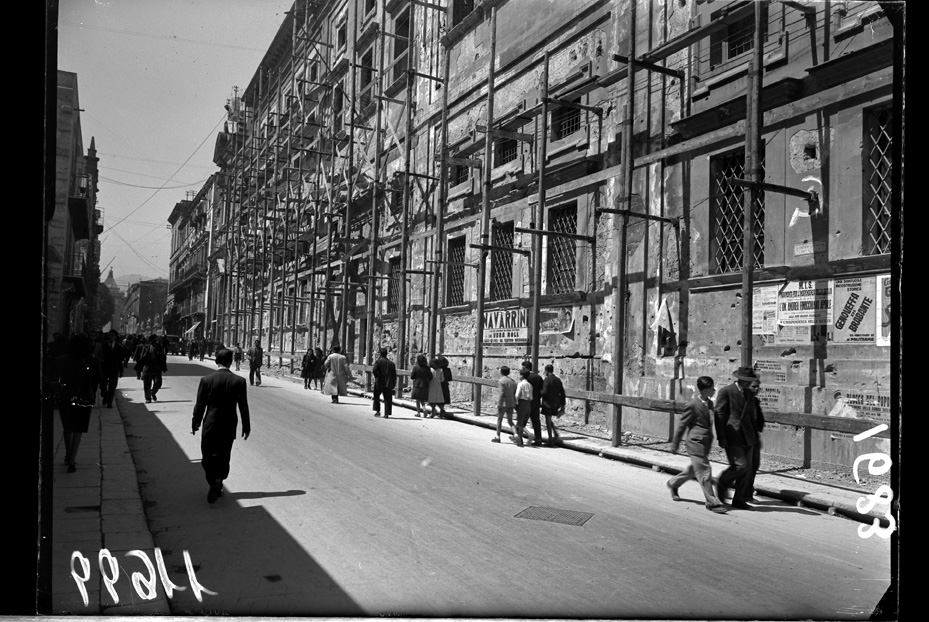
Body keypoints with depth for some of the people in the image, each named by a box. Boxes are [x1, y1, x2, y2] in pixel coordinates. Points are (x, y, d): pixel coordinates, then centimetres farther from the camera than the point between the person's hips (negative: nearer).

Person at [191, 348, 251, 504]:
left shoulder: (206, 380, -8)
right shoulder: (239, 381, -7)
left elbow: (200, 405, -4)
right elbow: (243, 407, -4)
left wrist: (195, 424, 9)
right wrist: (246, 427, 6)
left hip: (210, 425, -1)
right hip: (229, 426, 1)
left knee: (208, 457, 10)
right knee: (223, 457, 15)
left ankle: (214, 484, -8)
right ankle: (217, 484, 6)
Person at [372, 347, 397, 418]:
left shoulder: (378, 361, -4)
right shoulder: (391, 363, 9)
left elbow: (374, 371, -17)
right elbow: (394, 375, 8)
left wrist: (377, 377, 1)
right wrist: (394, 384, 12)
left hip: (379, 383, -3)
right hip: (388, 384, 3)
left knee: (376, 397, 14)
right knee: (388, 399, 4)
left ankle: (378, 411, 7)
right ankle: (387, 414, 0)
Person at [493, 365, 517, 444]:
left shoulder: (501, 381, -11)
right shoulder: (513, 381, 9)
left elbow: (502, 393, -17)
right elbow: (514, 394, 10)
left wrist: (499, 405, -16)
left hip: (503, 403, -6)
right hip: (511, 403, 6)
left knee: (499, 419, 10)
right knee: (510, 421, 10)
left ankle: (497, 437, 18)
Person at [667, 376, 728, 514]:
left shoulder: (710, 403, 8)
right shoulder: (692, 405, -16)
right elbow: (682, 425, -9)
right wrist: (675, 444, -3)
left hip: (706, 442, 9)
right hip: (695, 442, -8)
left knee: (694, 469, 19)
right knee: (704, 471, -5)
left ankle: (673, 483, 39)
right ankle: (712, 502, 3)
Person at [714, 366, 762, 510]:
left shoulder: (750, 394, 13)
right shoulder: (726, 391, -7)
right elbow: (719, 415, -8)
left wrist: (755, 435, 16)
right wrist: (721, 438, -12)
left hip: (747, 437, 7)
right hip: (732, 436, -7)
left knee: (747, 468, 5)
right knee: (739, 465, -15)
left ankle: (739, 500, 15)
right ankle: (722, 483, 12)